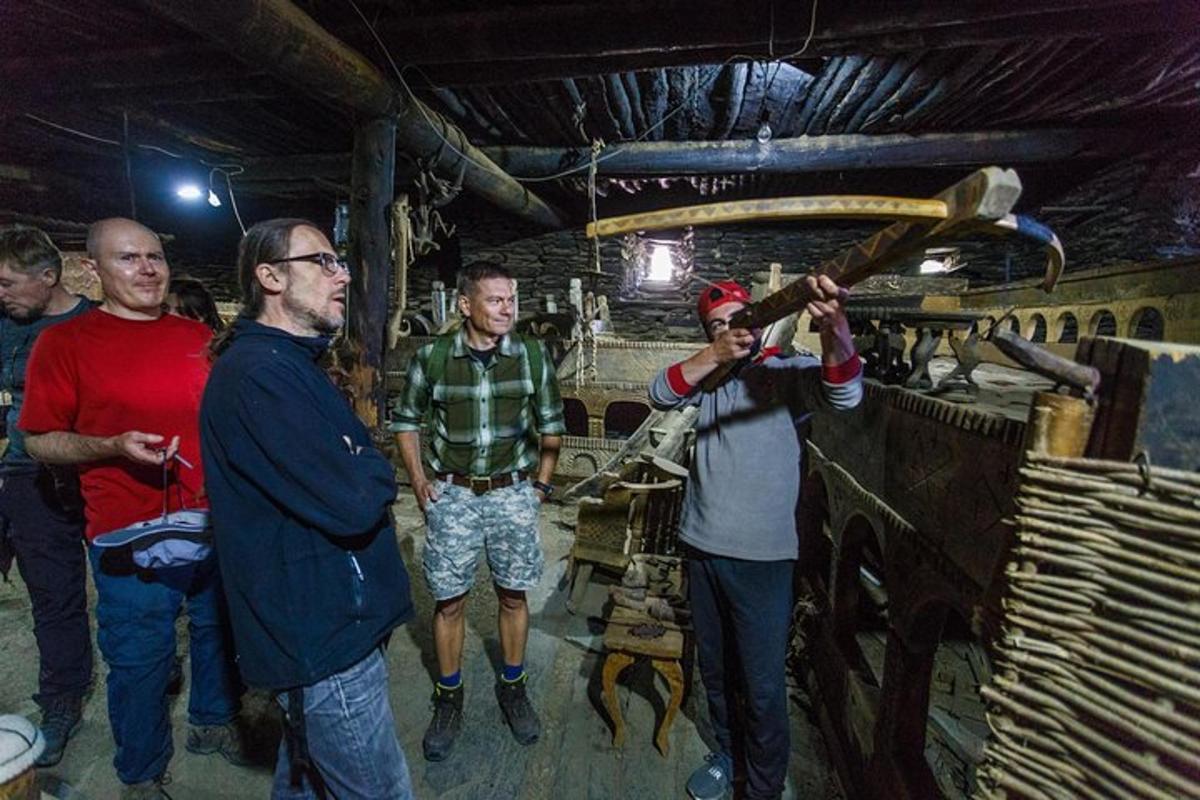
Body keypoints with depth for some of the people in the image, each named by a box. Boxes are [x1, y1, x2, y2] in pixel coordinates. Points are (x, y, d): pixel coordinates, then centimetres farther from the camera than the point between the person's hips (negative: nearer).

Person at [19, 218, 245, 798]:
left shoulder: (199, 337, 6)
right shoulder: (64, 342, -5)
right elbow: (39, 440, -4)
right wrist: (115, 447, -21)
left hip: (215, 525, 4)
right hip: (130, 538, -4)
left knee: (220, 634, 20)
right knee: (140, 659, 10)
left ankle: (213, 722, 45)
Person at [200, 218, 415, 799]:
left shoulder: (287, 363, 13)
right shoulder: (261, 372, -22)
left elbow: (350, 467, 14)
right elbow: (353, 503, -28)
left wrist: (361, 473, -6)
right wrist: (374, 472, -8)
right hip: (325, 640, -10)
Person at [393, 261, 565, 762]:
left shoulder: (531, 356, -5)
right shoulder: (433, 357, -7)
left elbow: (551, 424, 6)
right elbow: (406, 419, 8)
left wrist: (542, 482, 4)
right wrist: (417, 479, 1)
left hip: (513, 493, 1)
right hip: (452, 495, 0)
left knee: (513, 594, 13)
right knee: (448, 601, 9)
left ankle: (512, 687, 35)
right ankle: (448, 697, 33)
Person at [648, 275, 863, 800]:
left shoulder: (788, 373, -7)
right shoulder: (707, 376, 5)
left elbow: (845, 393, -26)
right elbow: (659, 394, -12)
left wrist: (834, 329, -46)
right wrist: (714, 355, -27)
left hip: (762, 557, -4)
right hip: (701, 547, 4)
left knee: (763, 686, 8)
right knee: (714, 669, 22)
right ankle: (726, 753, 47)